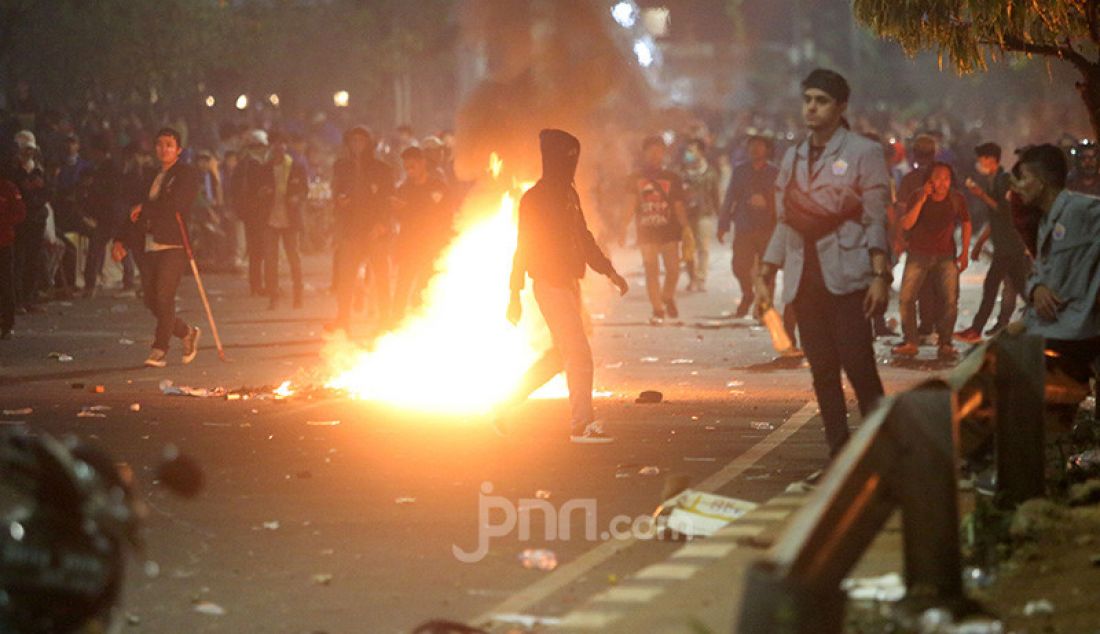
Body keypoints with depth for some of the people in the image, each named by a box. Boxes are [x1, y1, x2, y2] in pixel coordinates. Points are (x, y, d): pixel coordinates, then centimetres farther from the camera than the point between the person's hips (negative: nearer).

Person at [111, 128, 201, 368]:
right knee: (150, 300, 5)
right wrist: (121, 241, 12)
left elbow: (174, 205, -16)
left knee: (163, 296, -13)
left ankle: (159, 351, -9)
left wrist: (144, 208, -3)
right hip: (150, 246, 7)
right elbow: (139, 214, 22)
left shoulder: (187, 174, -1)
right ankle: (187, 333, 24)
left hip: (174, 246, -7)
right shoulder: (155, 176, 20)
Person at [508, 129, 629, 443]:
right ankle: (582, 424, -10)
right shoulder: (535, 199, -12)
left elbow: (583, 238, 23)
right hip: (551, 285, -9)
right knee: (579, 355, -12)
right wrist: (515, 296, -14)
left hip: (569, 284, 9)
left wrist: (609, 272, 20)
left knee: (563, 354, 15)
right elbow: (524, 248, -12)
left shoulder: (568, 193, 14)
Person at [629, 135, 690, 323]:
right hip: (647, 232, 0)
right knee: (652, 271, -3)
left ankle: (668, 297, 23)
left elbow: (678, 206, 5)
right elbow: (630, 207, 9)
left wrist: (685, 226, -7)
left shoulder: (672, 178, 7)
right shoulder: (636, 179, 8)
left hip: (669, 232, 0)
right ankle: (657, 310, 3)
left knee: (673, 269, -5)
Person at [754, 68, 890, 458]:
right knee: (822, 370, 3)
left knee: (858, 365, -14)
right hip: (805, 276, 5)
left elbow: (876, 220, -5)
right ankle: (838, 451, 7)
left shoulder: (863, 153, 0)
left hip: (846, 275, -5)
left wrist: (880, 276, -12)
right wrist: (765, 273, 13)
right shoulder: (794, 157, 16)